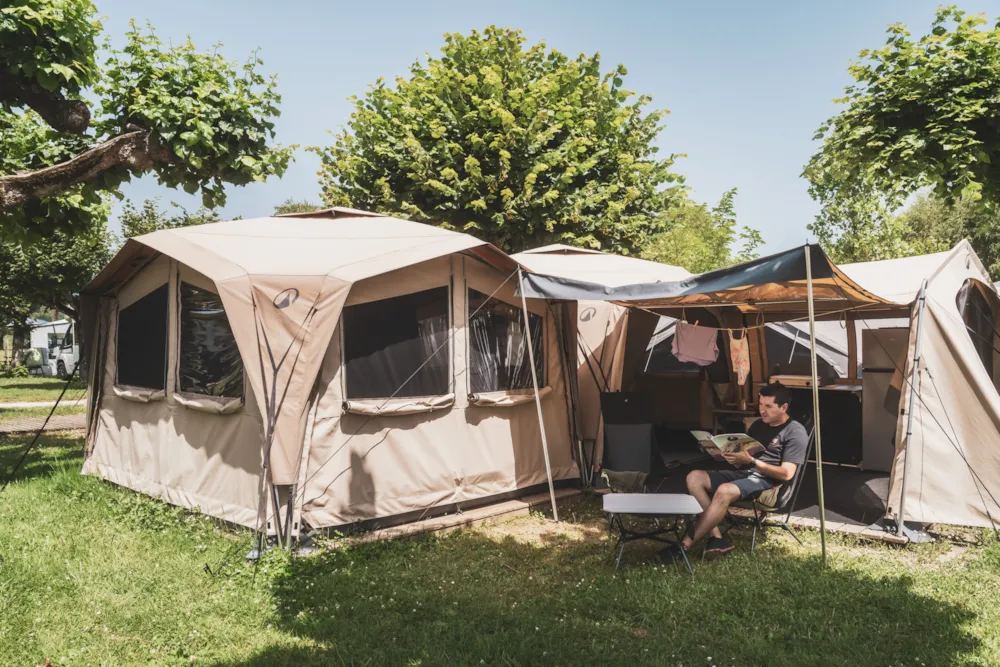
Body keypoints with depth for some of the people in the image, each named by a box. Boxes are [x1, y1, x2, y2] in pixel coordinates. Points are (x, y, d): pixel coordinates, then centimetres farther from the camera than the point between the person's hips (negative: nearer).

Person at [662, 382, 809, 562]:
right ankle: (716, 538, -24)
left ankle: (683, 546, -33)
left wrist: (751, 461, -23)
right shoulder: (758, 425, 20)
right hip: (742, 473, 8)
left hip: (768, 481, -8)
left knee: (724, 491, -36)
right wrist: (733, 454, -3)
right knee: (694, 477, -14)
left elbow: (786, 474, -13)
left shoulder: (795, 432, -3)